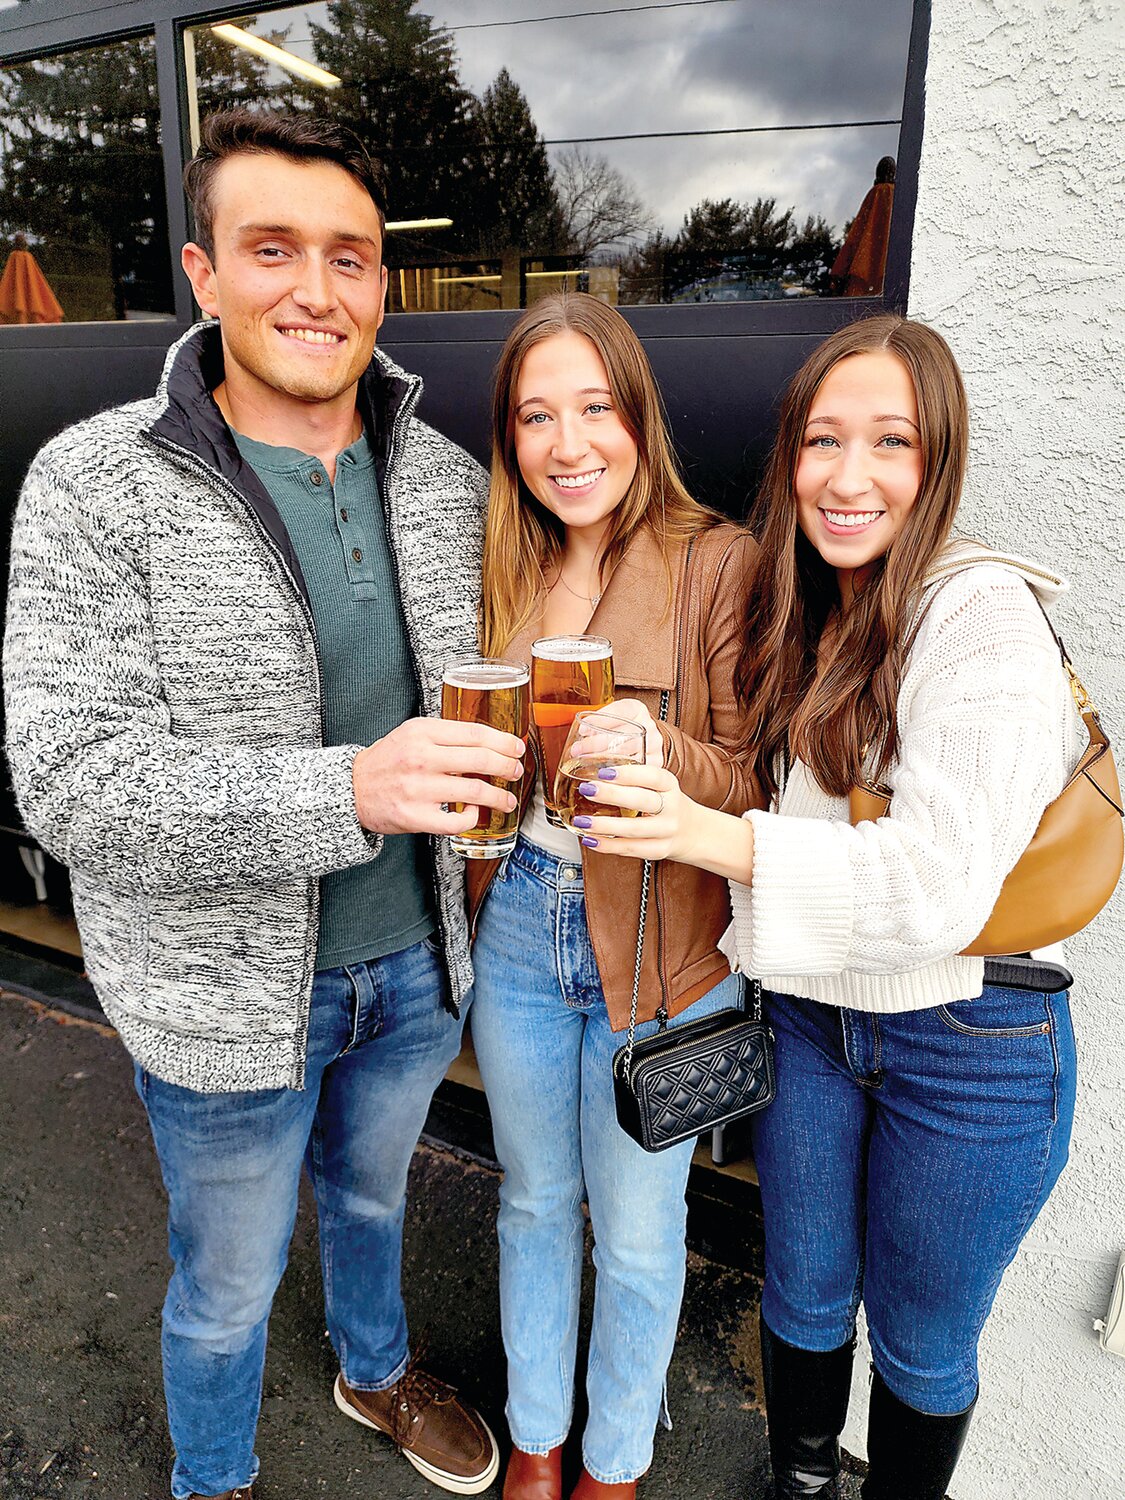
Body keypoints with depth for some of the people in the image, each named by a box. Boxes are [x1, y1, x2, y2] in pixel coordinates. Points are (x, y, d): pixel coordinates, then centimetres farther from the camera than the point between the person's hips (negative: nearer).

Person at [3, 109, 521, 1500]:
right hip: (226, 989, -4)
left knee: (372, 1193, 31)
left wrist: (527, 747, -14)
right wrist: (344, 793, -38)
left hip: (413, 962, 4)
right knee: (230, 1286, 21)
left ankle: (376, 1371, 63)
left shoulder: (448, 479, -4)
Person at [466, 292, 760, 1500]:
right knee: (534, 1202, 23)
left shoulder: (718, 564, -13)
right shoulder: (505, 573, 3)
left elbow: (752, 788, -13)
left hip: (657, 948, -4)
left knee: (636, 1235, 16)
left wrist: (655, 748, -31)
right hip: (519, 924, 4)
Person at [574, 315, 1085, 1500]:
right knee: (803, 1297, 23)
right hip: (806, 1014, 5)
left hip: (965, 1041, -5)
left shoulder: (985, 617, -20)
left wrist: (706, 834, -36)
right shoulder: (792, 614, 2)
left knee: (921, 1346, 18)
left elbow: (943, 882, -29)